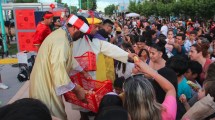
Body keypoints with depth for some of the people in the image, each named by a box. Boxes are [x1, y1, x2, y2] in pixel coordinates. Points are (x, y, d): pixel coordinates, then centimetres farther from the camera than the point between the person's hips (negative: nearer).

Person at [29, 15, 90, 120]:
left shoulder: (61, 35, 6)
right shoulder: (61, 41, -28)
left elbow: (68, 59, 18)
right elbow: (59, 71, -32)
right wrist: (77, 89, -23)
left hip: (46, 82, 10)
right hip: (45, 86, -10)